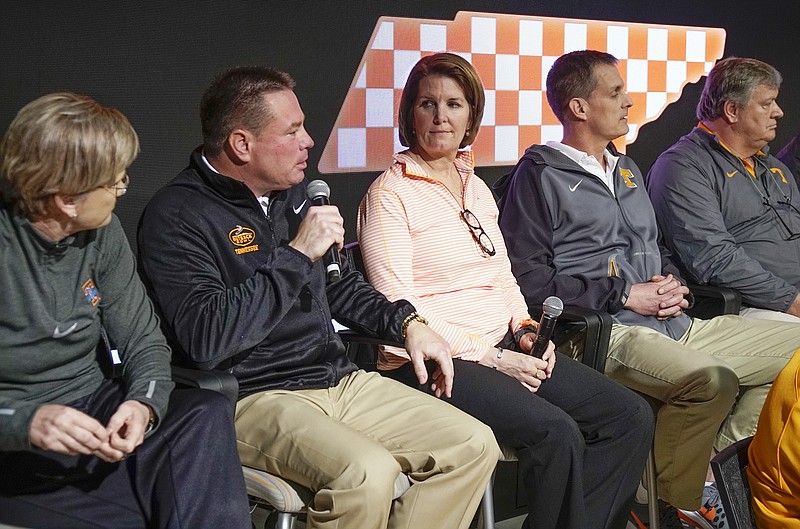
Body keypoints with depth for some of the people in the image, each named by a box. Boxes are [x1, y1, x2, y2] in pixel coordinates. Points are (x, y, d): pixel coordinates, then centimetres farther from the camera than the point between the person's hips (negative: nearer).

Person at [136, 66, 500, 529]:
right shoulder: (176, 217, -11)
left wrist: (407, 322, 12)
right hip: (255, 398, -7)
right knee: (368, 472, -33)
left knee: (474, 445, -6)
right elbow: (206, 339, -24)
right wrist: (296, 255, -20)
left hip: (338, 381, 8)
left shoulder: (292, 193, 14)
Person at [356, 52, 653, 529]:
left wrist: (526, 329, 2)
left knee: (633, 416, -6)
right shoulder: (390, 194, -6)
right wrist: (490, 358, -15)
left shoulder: (478, 188, 18)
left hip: (502, 348, 8)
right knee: (557, 434, -28)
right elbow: (398, 308, -12)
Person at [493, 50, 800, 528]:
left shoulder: (626, 169, 24)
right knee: (712, 380, -33)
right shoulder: (538, 176, -2)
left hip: (675, 324, 9)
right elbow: (529, 278, -12)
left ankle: (708, 459, -1)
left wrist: (673, 284, 7)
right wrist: (623, 295, -13)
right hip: (605, 332, -9)